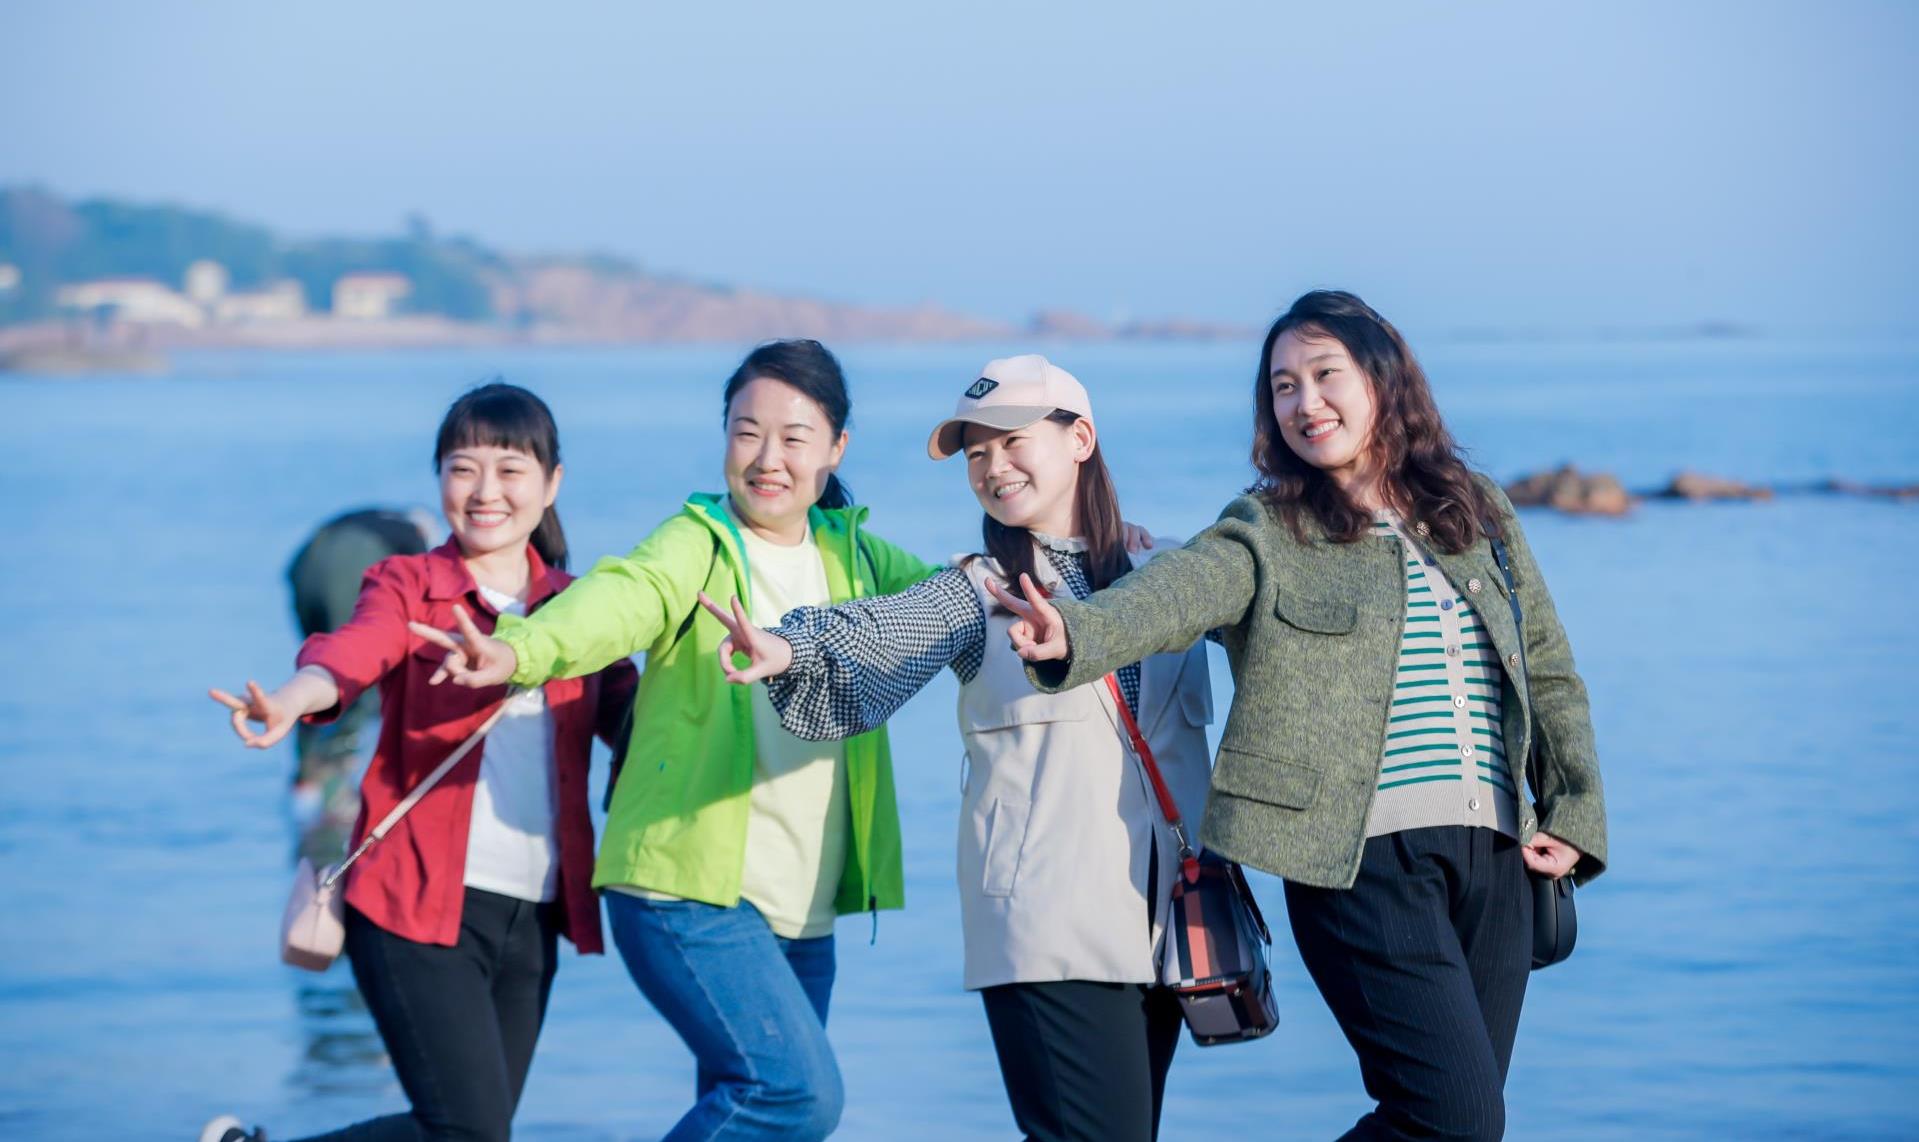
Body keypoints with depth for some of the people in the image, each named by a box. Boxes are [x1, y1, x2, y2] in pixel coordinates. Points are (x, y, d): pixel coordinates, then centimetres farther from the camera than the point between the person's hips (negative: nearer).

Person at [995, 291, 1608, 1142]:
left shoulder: (1478, 515, 14)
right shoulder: (1269, 531, 0)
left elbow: (1549, 671, 20)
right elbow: (1174, 591, -20)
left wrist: (1575, 814, 10)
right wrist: (1075, 635, -41)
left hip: (1493, 849, 5)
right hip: (1364, 854, -5)